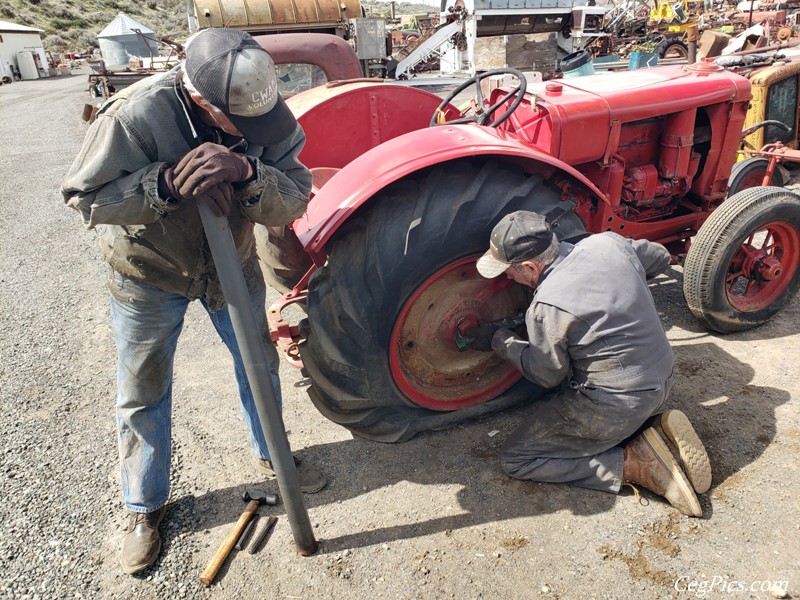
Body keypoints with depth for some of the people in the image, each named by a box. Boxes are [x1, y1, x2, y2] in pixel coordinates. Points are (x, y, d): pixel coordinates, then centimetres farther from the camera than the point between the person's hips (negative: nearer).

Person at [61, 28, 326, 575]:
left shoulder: (266, 113, -20)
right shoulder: (135, 114, -29)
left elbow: (293, 200, -23)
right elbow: (85, 197, -23)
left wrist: (246, 172, -43)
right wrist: (167, 182, -38)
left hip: (233, 265, 3)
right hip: (148, 273, -2)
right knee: (144, 393, 9)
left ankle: (271, 455, 44)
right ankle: (145, 508, 32)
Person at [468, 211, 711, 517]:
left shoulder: (547, 306, -25)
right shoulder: (608, 242, -6)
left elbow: (548, 375, -9)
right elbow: (660, 257, 15)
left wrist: (498, 340, 1)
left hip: (616, 405, -8)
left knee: (515, 459, 3)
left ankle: (634, 464, -4)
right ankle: (655, 429, 10)